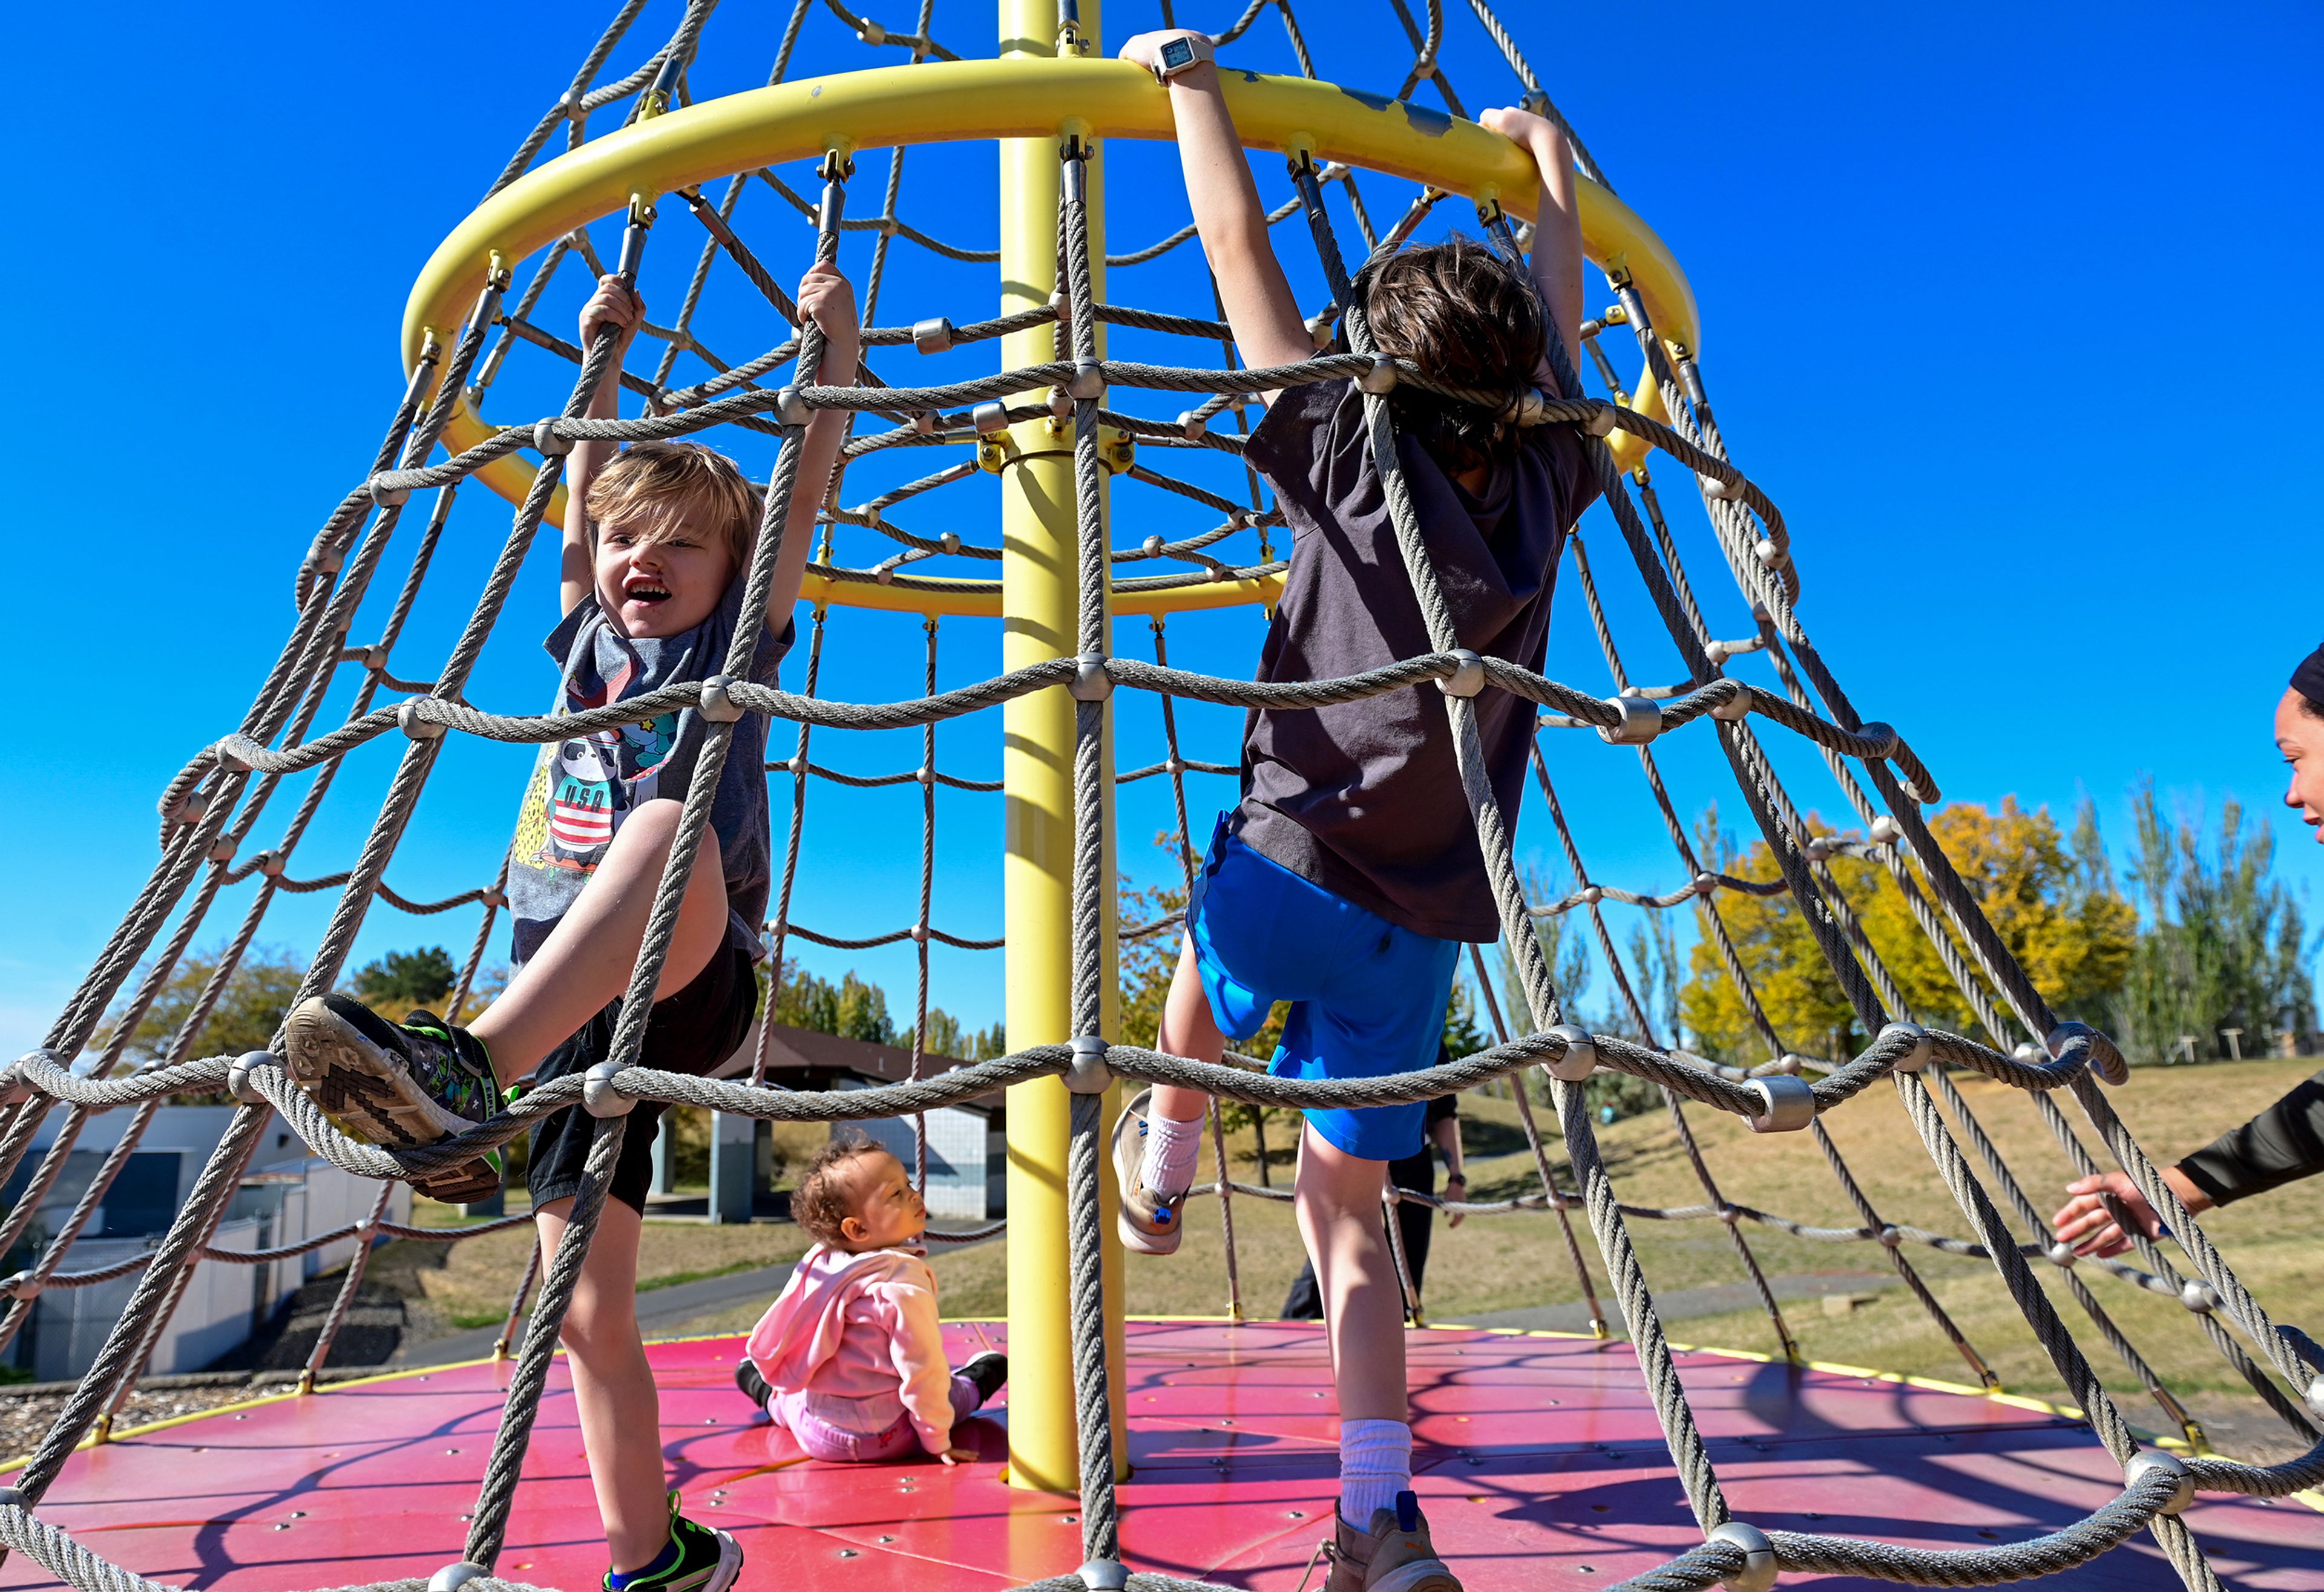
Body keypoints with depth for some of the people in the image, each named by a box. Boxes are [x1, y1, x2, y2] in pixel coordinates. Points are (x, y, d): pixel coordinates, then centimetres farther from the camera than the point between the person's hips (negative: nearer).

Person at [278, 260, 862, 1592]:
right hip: (562, 996, 5)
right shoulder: (587, 637, 20)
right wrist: (601, 356, 32)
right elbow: (589, 488, 24)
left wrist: (836, 338, 11)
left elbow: (810, 480, 9)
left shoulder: (740, 639, 10)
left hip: (693, 980, -4)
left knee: (673, 827, -38)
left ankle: (468, 1072, -52)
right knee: (590, 1293, 3)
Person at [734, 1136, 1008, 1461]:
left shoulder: (818, 1261, -5)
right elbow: (923, 1369, -22)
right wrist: (937, 1441, -9)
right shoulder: (903, 1286, -26)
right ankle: (972, 1383, 43)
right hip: (880, 1439, -5)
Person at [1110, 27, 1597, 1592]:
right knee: (1346, 1198, 15)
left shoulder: (1348, 451, -6)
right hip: (1423, 929, 4)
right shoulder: (1541, 482, 5)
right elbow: (1560, 308, 23)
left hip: (1290, 873, -3)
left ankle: (1160, 1174, 51)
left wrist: (1188, 76, 16)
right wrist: (1548, 149, 38)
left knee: (1203, 969, 33)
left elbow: (1239, 244, 1)